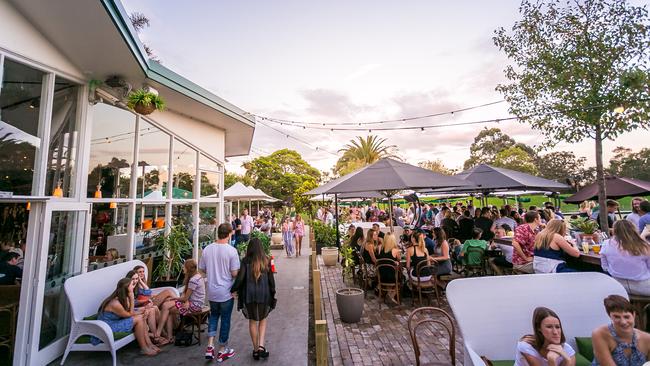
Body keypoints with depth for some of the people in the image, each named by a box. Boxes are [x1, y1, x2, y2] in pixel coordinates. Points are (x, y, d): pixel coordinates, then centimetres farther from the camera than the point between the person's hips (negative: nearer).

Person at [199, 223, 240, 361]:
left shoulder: (207, 249, -6)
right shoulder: (231, 251, -20)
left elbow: (202, 269, 5)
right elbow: (235, 273, -18)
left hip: (211, 291, 4)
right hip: (226, 292, -4)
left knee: (214, 315, 25)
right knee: (225, 319, 12)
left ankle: (210, 346, 18)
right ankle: (222, 350, 25)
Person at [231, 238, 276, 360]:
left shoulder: (245, 261, -8)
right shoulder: (266, 261, -4)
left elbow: (240, 278, -13)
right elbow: (271, 280, -1)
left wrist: (233, 290, 2)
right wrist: (272, 295, 9)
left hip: (249, 295, 0)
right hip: (264, 295, 1)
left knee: (252, 321, 17)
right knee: (263, 319, 21)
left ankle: (256, 350, 25)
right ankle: (261, 346, 9)